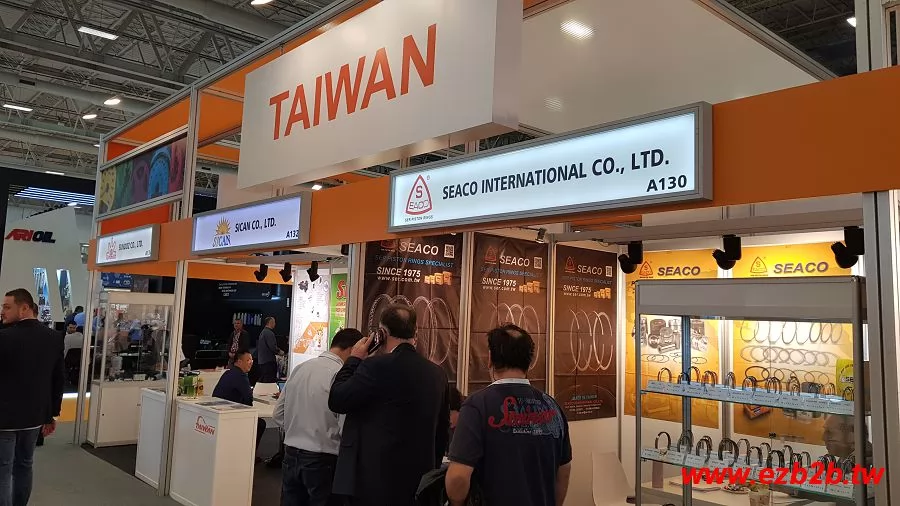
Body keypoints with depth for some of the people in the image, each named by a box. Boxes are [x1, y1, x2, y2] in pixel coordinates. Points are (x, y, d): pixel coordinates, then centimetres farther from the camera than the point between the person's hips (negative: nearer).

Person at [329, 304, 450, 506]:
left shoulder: (377, 366, -17)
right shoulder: (437, 373, 3)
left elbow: (336, 401, -8)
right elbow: (442, 430, 11)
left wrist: (354, 359, 3)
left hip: (375, 481, -6)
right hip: (419, 481, 6)